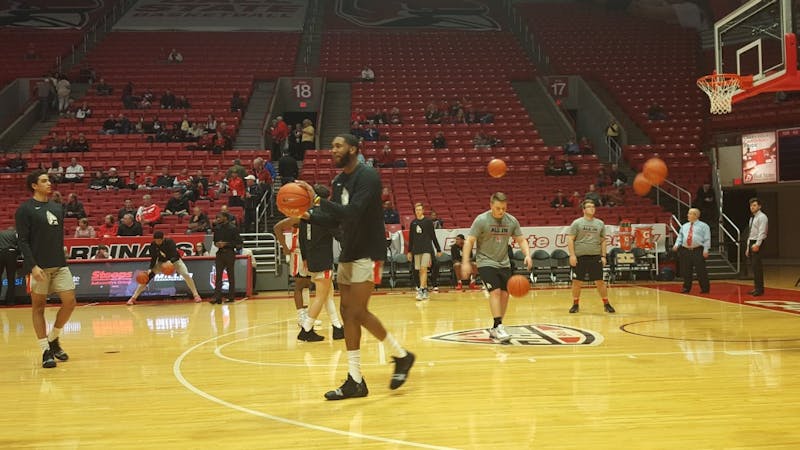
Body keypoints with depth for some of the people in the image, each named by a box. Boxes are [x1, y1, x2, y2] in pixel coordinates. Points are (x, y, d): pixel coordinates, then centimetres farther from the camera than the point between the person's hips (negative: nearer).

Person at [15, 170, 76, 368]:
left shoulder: (58, 207, 13)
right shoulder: (25, 209, -4)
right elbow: (23, 241, -10)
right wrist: (32, 266, -19)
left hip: (60, 264, 5)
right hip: (39, 267, -5)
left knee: (69, 302, -2)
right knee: (39, 306, 2)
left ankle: (53, 339, 19)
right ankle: (45, 351, 7)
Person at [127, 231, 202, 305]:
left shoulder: (170, 242, -28)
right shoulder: (153, 245, -18)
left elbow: (176, 256, -32)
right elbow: (153, 259, -11)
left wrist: (170, 262, -53)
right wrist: (150, 269, -27)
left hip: (174, 261, -2)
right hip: (161, 262, 3)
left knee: (186, 274, -26)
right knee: (148, 276, -13)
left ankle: (196, 295, -12)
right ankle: (133, 298, -7)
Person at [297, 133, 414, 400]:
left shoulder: (367, 176, -15)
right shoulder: (339, 181, 11)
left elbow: (353, 213, -27)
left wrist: (318, 199, -30)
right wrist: (309, 216, 2)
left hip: (368, 253, -9)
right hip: (348, 253, 9)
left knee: (357, 312, -12)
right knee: (348, 312, 5)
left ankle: (401, 356, 9)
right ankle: (355, 381, 9)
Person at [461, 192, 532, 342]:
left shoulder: (512, 221, -1)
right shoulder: (481, 220, -14)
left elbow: (521, 240, 5)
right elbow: (469, 241, -13)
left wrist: (527, 255, -13)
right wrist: (466, 262, -22)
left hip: (504, 263, 5)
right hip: (486, 262, -5)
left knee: (504, 294, 3)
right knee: (495, 291, -18)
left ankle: (495, 328, 15)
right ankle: (499, 326, -18)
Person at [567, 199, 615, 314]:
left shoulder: (600, 223, 9)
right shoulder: (577, 223, 0)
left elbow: (603, 241, 13)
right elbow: (570, 239, -3)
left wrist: (603, 256, 5)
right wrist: (572, 255, -11)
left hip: (595, 257, 2)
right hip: (580, 257, -2)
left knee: (600, 281, 2)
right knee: (577, 282, 3)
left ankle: (606, 304, 12)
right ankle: (576, 304, 15)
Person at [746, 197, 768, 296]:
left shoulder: (762, 217, -8)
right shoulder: (752, 218, 19)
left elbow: (762, 232, -18)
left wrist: (757, 244, -27)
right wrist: (748, 248, 19)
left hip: (757, 243, -9)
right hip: (751, 243, 9)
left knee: (757, 266, -12)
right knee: (753, 266, 9)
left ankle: (760, 289, -9)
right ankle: (756, 287, 14)